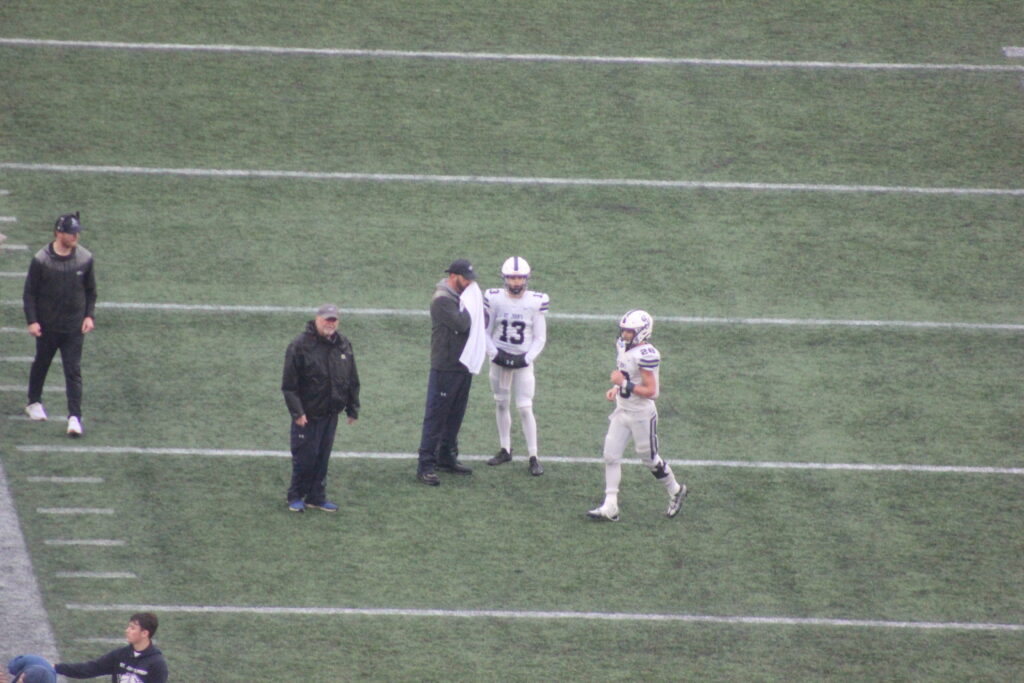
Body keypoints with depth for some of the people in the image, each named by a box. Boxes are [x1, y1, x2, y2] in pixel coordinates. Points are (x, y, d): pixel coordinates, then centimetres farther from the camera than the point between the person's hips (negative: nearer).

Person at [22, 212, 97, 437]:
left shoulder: (85, 258, -4)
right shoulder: (41, 260, -11)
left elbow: (90, 290, 9)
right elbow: (30, 292, -4)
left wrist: (89, 316, 0)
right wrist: (32, 321, -10)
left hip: (75, 326, 1)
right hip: (47, 325, -1)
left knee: (74, 370, -5)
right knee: (41, 364, 18)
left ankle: (75, 417, -7)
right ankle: (34, 403, 39)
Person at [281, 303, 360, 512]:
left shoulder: (344, 346, 7)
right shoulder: (300, 346, -10)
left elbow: (353, 382, 15)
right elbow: (289, 384, -11)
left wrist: (353, 409, 13)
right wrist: (297, 411, -16)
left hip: (331, 414, 5)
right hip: (307, 415, -5)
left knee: (323, 457, 10)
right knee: (304, 457, -1)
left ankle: (316, 496, 20)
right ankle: (296, 497, 14)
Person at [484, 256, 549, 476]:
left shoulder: (535, 302, -10)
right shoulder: (495, 299, -7)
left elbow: (540, 338, -2)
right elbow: (485, 332, 2)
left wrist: (527, 358, -14)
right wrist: (494, 353, -12)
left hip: (523, 362, -2)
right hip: (500, 359, 2)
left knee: (525, 408, -5)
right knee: (501, 404, 11)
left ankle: (533, 457, 2)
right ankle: (505, 450, 26)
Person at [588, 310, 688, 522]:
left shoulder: (646, 355, -25)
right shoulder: (623, 346, 2)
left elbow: (651, 391, -25)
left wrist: (624, 384, -25)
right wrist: (616, 389, 2)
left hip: (641, 414, -8)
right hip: (622, 411, 8)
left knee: (650, 458, 8)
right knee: (611, 456, 2)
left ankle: (675, 491, 32)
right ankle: (610, 508, 5)